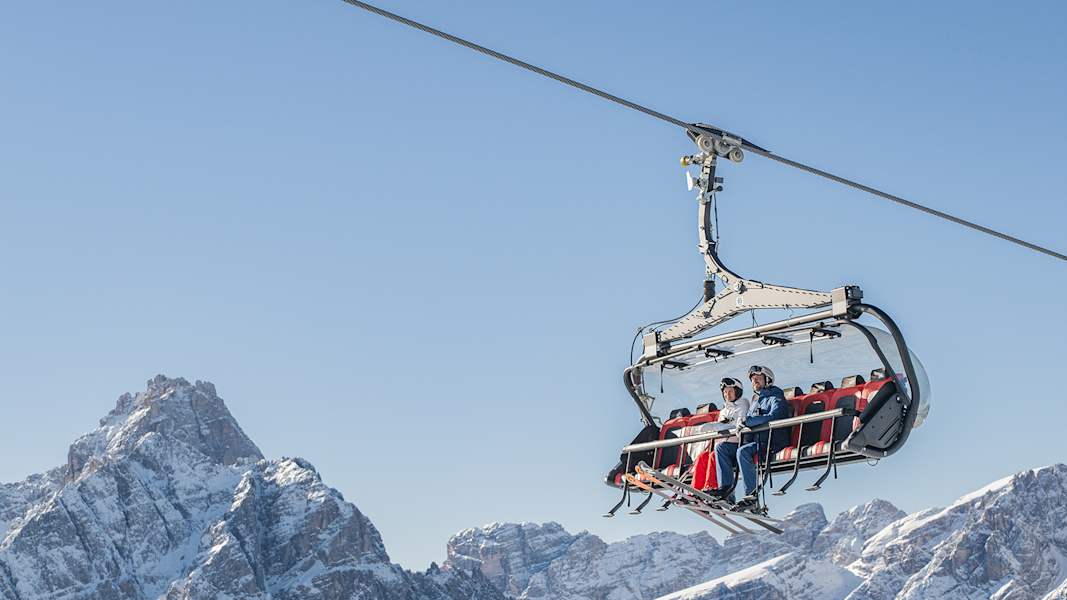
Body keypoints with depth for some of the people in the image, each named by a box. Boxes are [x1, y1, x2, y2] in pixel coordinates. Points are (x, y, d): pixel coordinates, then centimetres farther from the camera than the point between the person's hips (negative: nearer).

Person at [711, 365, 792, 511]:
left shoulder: (776, 397, 0)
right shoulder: (755, 400, 27)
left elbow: (774, 416, -19)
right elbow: (747, 421, 29)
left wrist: (747, 421, -18)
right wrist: (741, 424, 4)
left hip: (771, 443, -9)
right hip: (753, 441, 9)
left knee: (743, 451, -35)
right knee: (721, 448, -4)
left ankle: (751, 496, -35)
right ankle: (725, 486, -15)